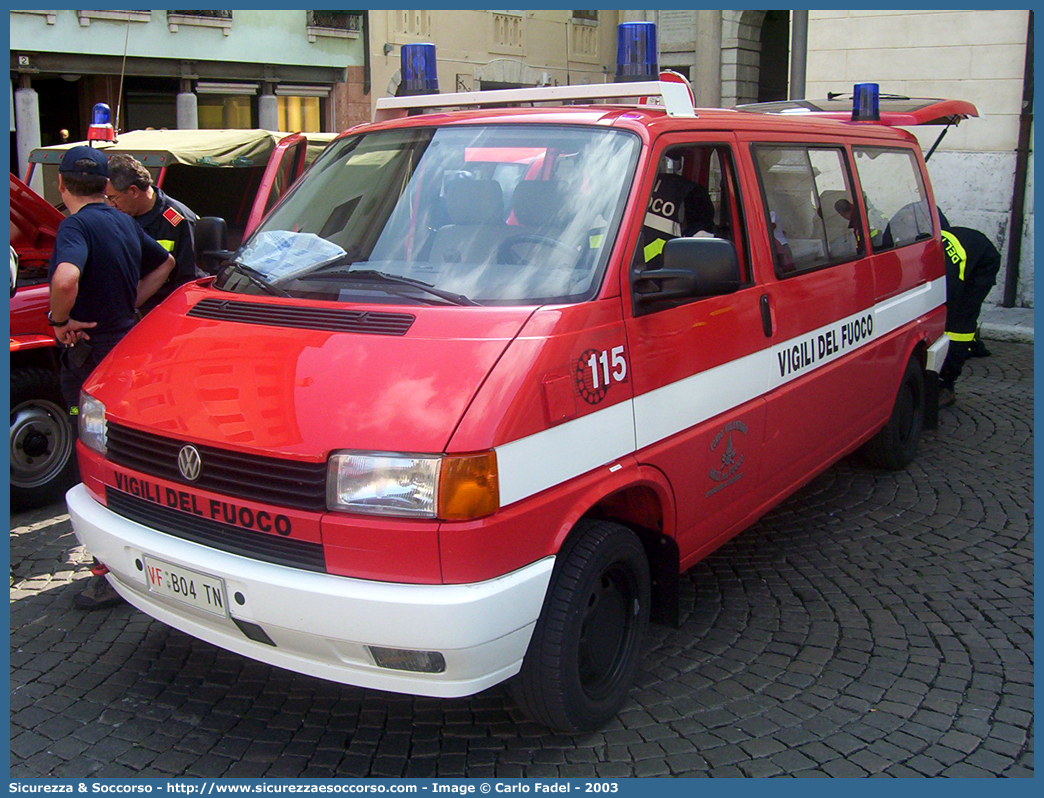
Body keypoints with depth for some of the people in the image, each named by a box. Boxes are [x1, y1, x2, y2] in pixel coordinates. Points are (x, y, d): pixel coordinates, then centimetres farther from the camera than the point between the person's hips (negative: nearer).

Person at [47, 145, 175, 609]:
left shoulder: (77, 226, -16)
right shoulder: (123, 223, 9)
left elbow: (65, 279, -37)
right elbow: (164, 263, 27)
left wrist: (59, 320, -18)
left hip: (91, 357, -8)